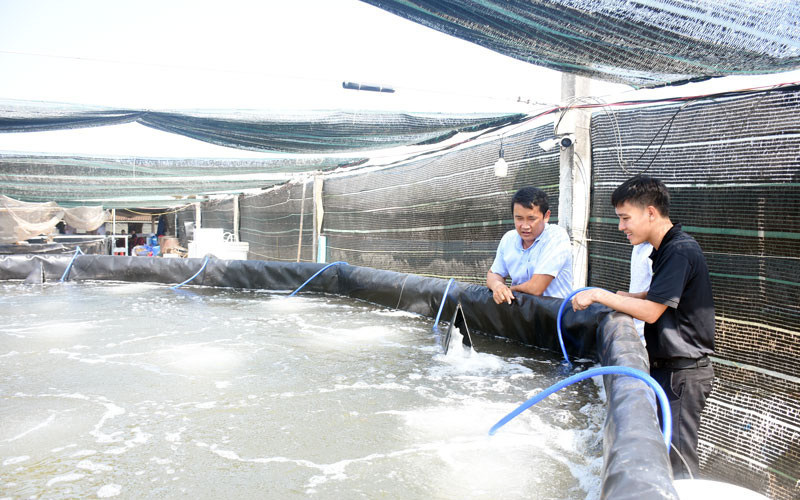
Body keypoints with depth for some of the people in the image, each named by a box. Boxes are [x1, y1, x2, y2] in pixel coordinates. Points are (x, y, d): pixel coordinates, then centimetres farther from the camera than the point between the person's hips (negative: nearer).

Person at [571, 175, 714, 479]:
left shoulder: (680, 251, -21)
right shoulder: (666, 249, 11)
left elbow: (651, 311, -23)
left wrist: (599, 295, -17)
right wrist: (622, 298, 10)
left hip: (683, 372, -10)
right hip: (667, 368, 10)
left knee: (676, 463, -3)